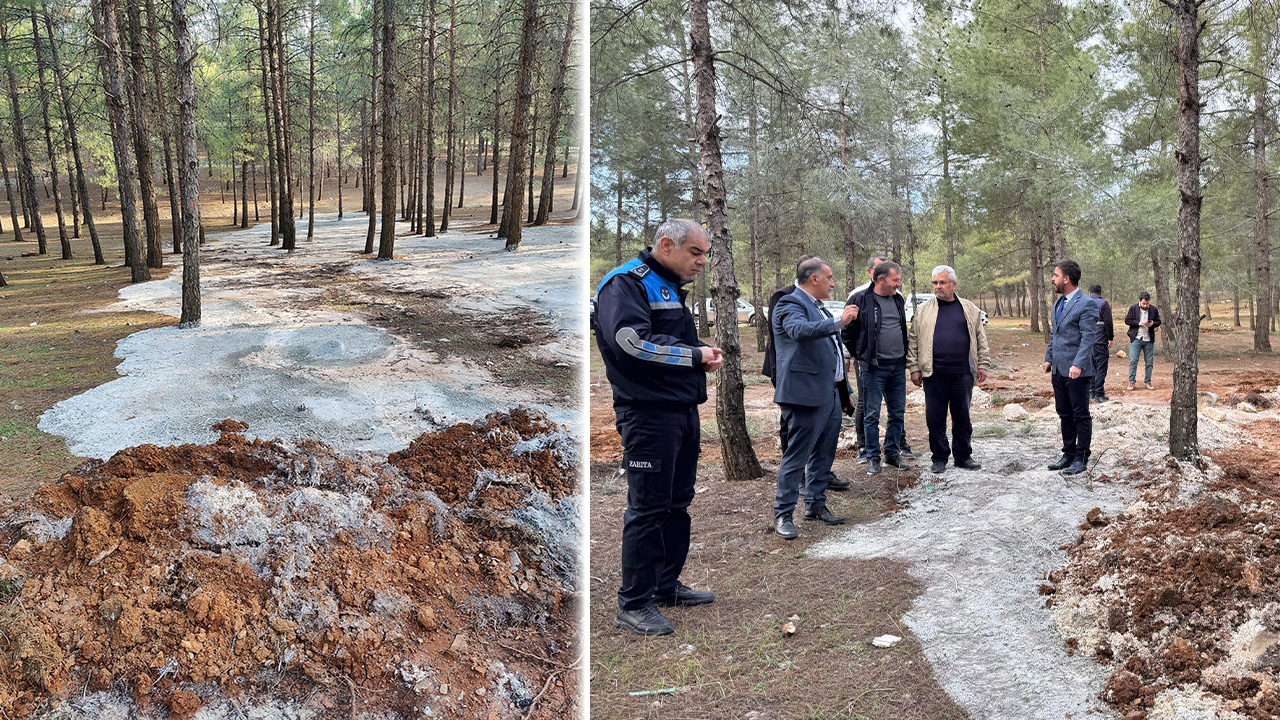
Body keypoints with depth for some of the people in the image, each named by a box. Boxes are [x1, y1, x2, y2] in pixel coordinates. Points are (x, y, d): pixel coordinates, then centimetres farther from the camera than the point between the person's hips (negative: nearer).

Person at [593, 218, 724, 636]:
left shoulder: (674, 287, 19)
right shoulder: (626, 282, -11)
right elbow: (633, 340, -25)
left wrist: (704, 358, 4)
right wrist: (695, 357, -16)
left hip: (683, 410, 10)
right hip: (648, 412, -9)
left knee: (677, 502, 16)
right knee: (648, 507, -6)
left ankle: (667, 585, 30)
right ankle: (633, 605, 3)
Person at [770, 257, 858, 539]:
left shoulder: (819, 308, 20)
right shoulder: (790, 304, -10)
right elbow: (800, 330, -32)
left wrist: (843, 388, 29)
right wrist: (838, 322, -40)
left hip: (830, 394, 10)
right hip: (806, 394, -10)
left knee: (823, 454, 15)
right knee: (796, 456, -5)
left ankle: (815, 505, 27)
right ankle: (783, 515, 1)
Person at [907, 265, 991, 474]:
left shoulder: (970, 310, 10)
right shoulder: (923, 310, 7)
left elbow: (981, 339, 12)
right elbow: (913, 340, 6)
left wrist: (983, 365, 6)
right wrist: (914, 368, 0)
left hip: (962, 373, 1)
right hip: (934, 375, 0)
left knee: (962, 416, 7)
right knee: (935, 418, 3)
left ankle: (963, 456, 19)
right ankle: (939, 458, 14)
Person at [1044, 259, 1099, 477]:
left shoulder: (1086, 304, -11)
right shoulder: (1058, 304, 16)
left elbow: (1089, 337, -17)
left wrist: (1078, 365, -24)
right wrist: (1049, 358, 16)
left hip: (1077, 371, -8)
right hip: (1058, 369, 8)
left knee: (1081, 416, 0)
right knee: (1064, 415, 14)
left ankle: (1081, 459, 7)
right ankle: (1068, 454, 23)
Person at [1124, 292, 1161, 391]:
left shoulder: (1154, 309, 4)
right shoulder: (1133, 308, 0)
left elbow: (1158, 322, 10)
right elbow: (1127, 320, -2)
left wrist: (1152, 323, -12)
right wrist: (1139, 323, -15)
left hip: (1149, 340, 2)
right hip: (1136, 339, -2)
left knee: (1149, 362, 6)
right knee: (1133, 361, -6)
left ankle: (1147, 382, 14)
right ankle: (1131, 382, 0)